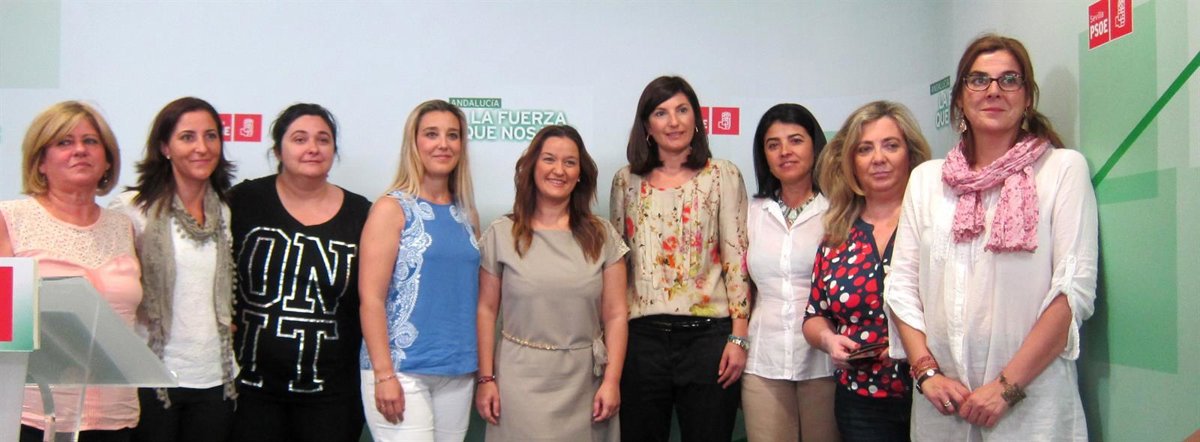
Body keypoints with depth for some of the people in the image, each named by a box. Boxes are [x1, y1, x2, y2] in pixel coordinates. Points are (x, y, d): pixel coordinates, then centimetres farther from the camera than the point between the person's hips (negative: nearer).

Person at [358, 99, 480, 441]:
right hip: (401, 371, -5)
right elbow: (371, 298, -10)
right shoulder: (392, 208, -4)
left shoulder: (466, 215, 11)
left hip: (459, 374, 5)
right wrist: (383, 374, -15)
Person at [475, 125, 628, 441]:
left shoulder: (602, 236, 3)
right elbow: (486, 311, 2)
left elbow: (615, 315, 1)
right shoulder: (501, 234, 1)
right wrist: (486, 379, -2)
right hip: (521, 380, -1)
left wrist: (611, 381, -5)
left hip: (585, 381, 1)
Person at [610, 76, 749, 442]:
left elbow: (737, 257, -2)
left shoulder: (723, 176, 1)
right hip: (642, 336, 2)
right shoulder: (626, 181, 8)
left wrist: (738, 336, -7)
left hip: (707, 333, -2)